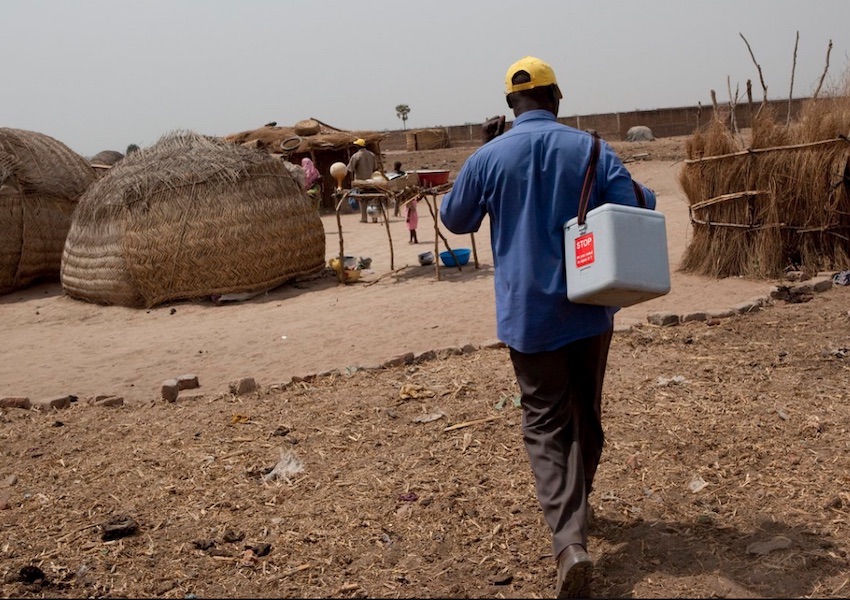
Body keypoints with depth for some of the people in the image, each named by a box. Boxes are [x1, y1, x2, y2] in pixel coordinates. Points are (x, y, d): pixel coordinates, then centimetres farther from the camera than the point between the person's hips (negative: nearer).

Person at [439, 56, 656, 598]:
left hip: (529, 312, -1)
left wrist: (463, 195, 31)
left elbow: (455, 219, 10)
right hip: (590, 308, 2)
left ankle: (570, 541, -14)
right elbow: (638, 209, -7)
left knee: (547, 426, 3)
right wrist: (647, 195, 16)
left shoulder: (488, 158, -4)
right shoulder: (591, 149, -3)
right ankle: (576, 508, 38)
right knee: (586, 416, 19)